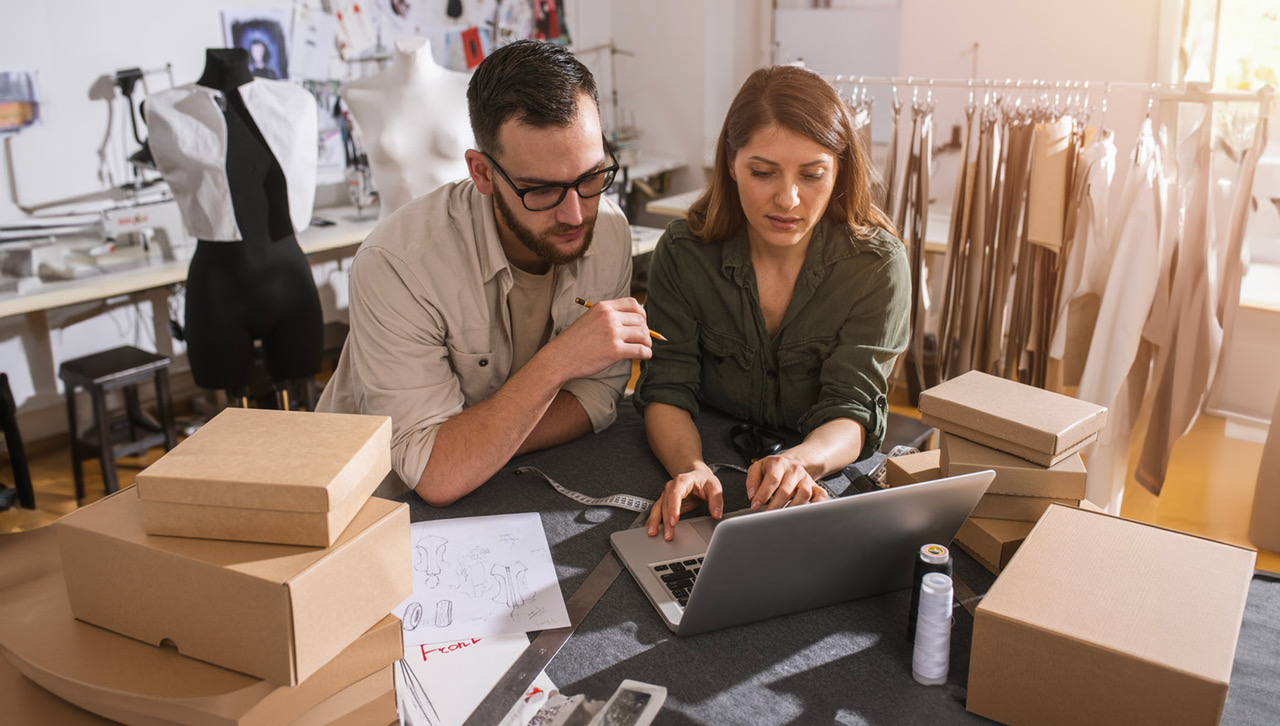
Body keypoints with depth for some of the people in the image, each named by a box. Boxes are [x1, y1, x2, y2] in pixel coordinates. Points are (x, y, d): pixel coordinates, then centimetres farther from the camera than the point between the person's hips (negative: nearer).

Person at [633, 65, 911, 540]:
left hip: (830, 487, 0)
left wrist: (801, 460, -37)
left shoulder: (876, 264, -8)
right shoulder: (683, 252, -6)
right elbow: (666, 389, -8)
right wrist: (691, 468, -30)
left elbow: (852, 409, -13)